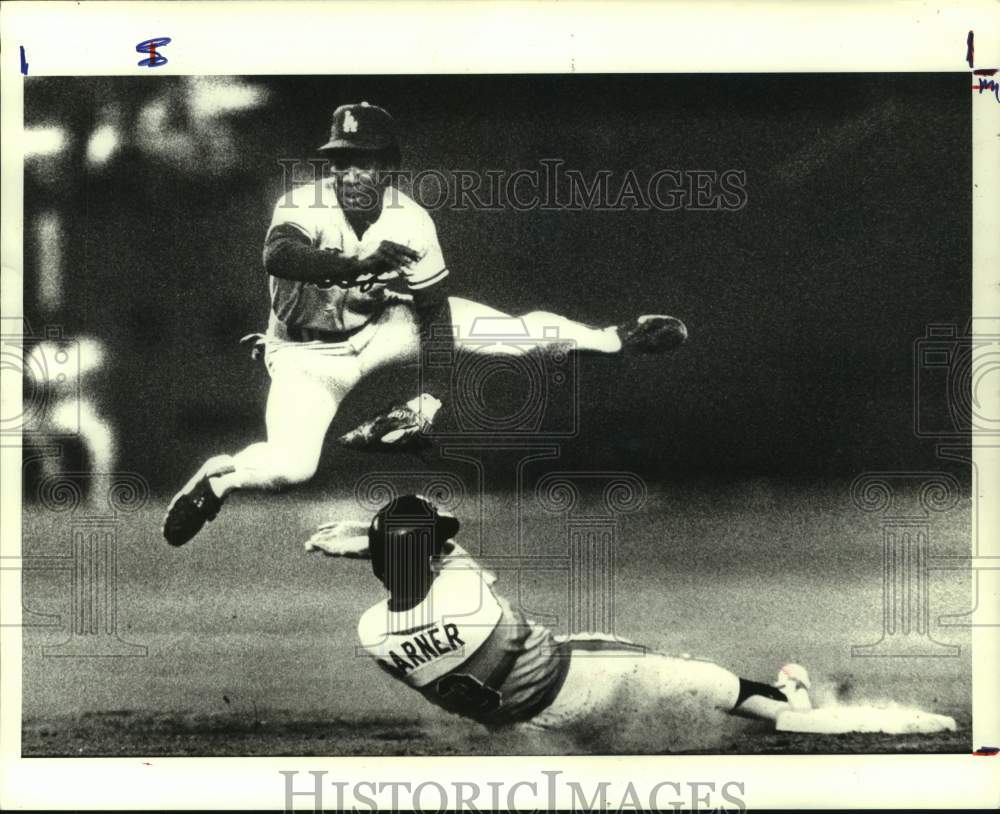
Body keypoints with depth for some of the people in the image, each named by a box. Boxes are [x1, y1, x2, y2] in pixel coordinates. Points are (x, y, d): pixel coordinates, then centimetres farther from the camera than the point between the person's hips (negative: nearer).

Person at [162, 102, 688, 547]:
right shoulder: (303, 205, -26)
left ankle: (616, 339, 10)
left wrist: (431, 390, -15)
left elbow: (434, 316, -10)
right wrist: (360, 264, -60)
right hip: (308, 354, -2)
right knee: (291, 468, -25)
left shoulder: (411, 220, -17)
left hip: (383, 327, 3)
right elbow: (277, 255, -48)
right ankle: (215, 479, 5)